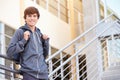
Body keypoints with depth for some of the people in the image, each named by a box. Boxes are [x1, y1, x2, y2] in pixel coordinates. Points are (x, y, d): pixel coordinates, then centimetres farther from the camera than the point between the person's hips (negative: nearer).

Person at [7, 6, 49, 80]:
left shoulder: (39, 33, 17)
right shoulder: (20, 32, 2)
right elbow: (9, 51, -5)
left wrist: (46, 41, 7)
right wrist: (24, 40, -11)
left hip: (43, 73, 5)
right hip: (29, 73, -5)